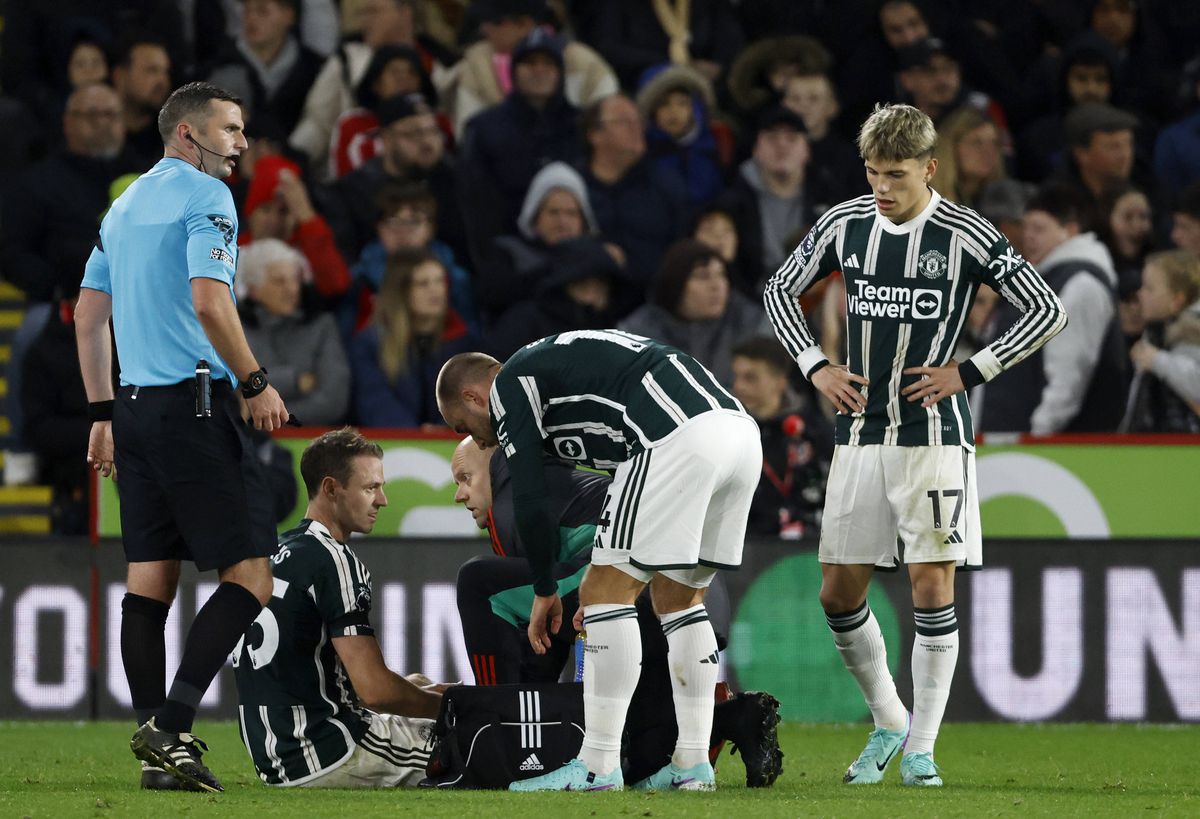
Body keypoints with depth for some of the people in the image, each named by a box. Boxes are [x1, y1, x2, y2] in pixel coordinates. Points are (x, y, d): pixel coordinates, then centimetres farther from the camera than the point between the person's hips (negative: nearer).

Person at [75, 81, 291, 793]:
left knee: (151, 579, 7)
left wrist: (104, 413, 23)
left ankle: (158, 752, 6)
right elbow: (208, 299, -19)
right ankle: (171, 726, -19)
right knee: (248, 575, -8)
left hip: (136, 409, 9)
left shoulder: (125, 205, 19)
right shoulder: (204, 196, -7)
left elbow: (89, 315, 21)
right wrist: (256, 383, -11)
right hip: (197, 404, -9)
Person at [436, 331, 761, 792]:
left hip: (679, 437, -9)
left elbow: (530, 503, 3)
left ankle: (598, 768, -2)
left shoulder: (509, 388, 10)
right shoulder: (556, 361, 35)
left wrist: (545, 593, 15)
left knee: (609, 594, -1)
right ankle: (692, 766, 17)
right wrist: (605, 575, 38)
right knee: (678, 599, 19)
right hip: (741, 430, 9)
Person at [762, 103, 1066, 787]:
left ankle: (922, 747, 2)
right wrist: (817, 368, 5)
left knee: (933, 586, -7)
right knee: (839, 593, 4)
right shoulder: (845, 225, 3)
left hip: (933, 432, -4)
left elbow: (1048, 310, -4)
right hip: (860, 432, 4)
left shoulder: (964, 236, -8)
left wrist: (968, 372, -8)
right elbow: (782, 290, 18)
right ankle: (889, 722, 24)